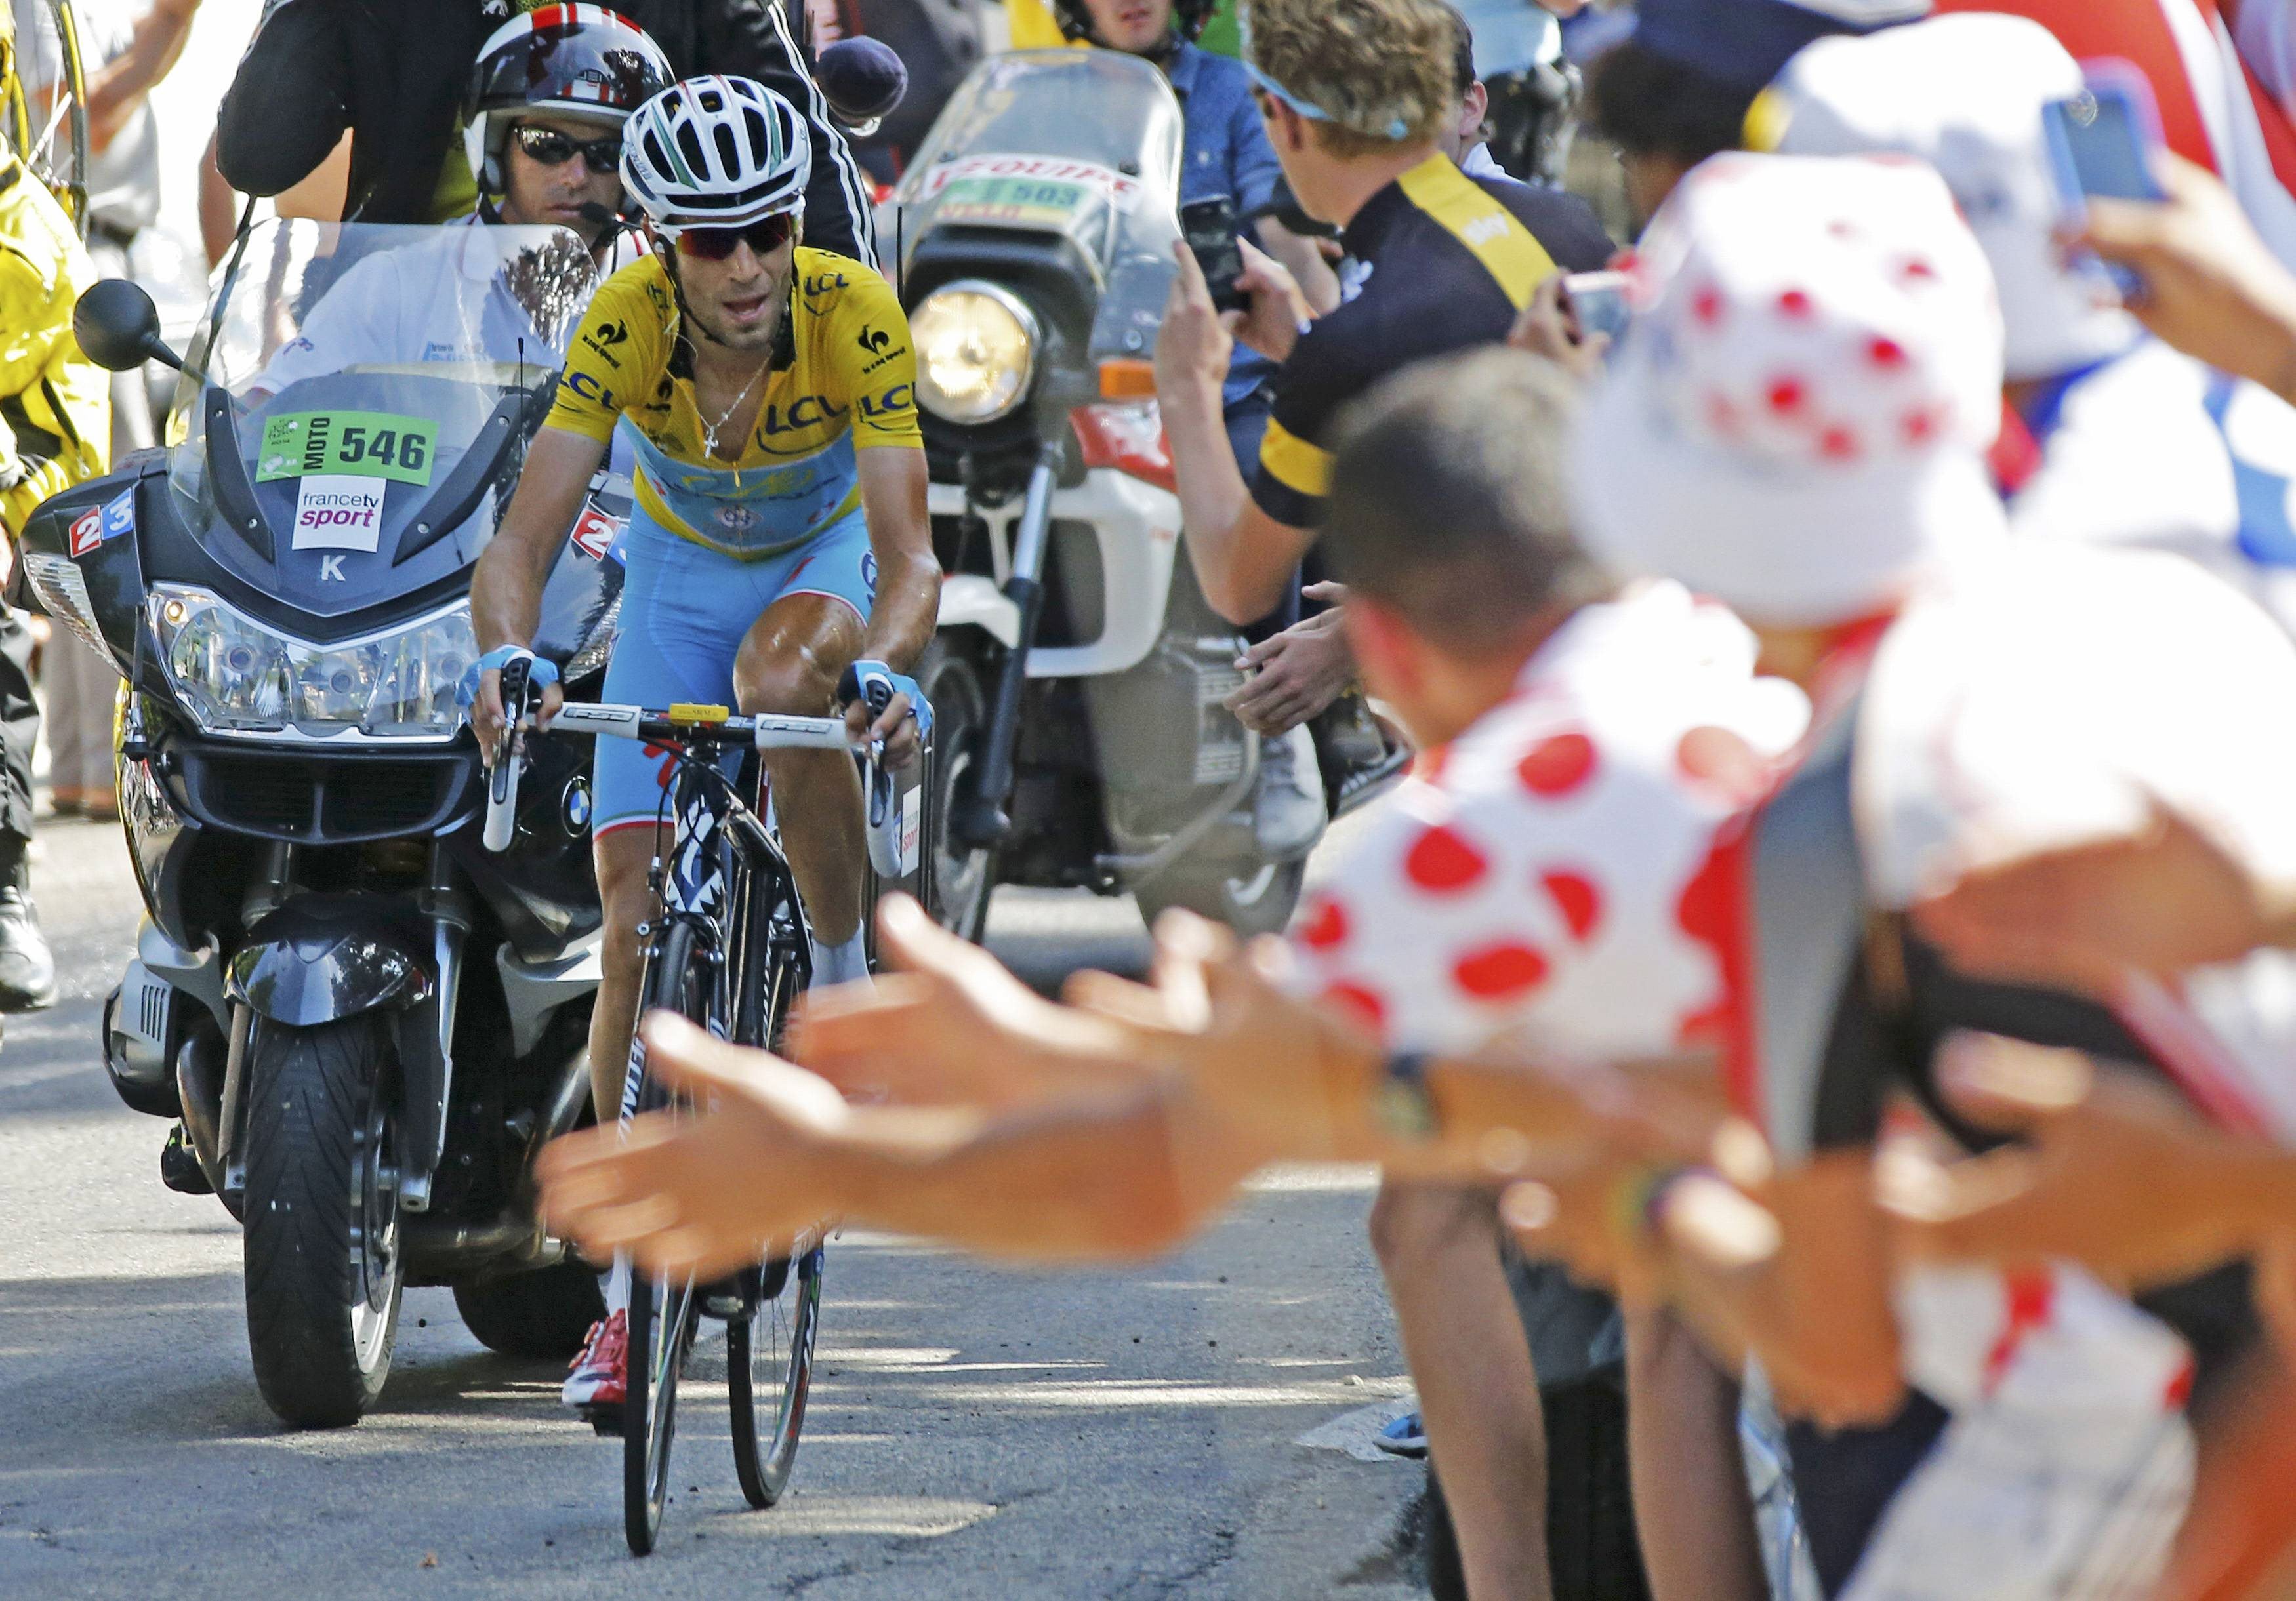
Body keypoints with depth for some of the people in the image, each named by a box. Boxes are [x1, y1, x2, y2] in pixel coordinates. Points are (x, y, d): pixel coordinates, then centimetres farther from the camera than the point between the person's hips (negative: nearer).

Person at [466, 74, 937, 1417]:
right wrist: (508, 654, -52)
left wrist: (886, 668, -56)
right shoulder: (624, 325, -29)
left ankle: (849, 983, -15)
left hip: (826, 559, -2)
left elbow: (908, 556, -35)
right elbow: (524, 541, -30)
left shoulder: (856, 317, -32)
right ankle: (629, 1282, -2)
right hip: (679, 570, 2)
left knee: (782, 674, -39)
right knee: (637, 916, -8)